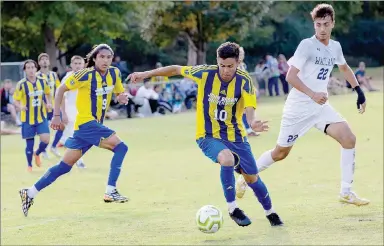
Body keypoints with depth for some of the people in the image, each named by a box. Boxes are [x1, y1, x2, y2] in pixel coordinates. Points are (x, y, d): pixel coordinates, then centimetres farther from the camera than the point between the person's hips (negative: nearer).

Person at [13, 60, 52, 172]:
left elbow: (47, 93, 15)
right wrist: (20, 106, -32)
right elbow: (15, 100, -10)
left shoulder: (43, 82, -4)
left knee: (45, 139, -10)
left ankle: (37, 154, 22)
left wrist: (48, 103, -3)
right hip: (27, 119, -2)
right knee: (30, 143, 2)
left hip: (41, 117, 2)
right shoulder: (21, 84, -14)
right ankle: (29, 166, 23)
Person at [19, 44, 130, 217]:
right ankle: (110, 192, -16)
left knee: (65, 165, 9)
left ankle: (30, 193, 15)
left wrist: (121, 97, -4)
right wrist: (56, 115, -11)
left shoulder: (114, 74, 5)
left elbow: (119, 92, 20)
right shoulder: (86, 74, -14)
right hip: (86, 123, -7)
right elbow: (61, 89, -8)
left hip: (95, 125, 7)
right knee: (120, 147, -17)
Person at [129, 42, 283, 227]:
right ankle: (232, 208, -17)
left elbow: (249, 109, -24)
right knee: (227, 158, -33)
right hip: (208, 136, -2)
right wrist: (147, 74, -4)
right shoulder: (205, 74, -15)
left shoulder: (244, 80, -14)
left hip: (235, 136, 2)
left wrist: (252, 122, -47)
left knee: (252, 178, 8)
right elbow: (176, 69, -1)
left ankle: (270, 213, 36)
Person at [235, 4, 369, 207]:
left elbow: (344, 68, 28)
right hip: (298, 108, -5)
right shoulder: (307, 45, -16)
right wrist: (312, 94, -35)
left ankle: (346, 192, -8)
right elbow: (290, 76, -24)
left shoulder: (335, 47, 5)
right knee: (280, 153, 5)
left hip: (321, 106, 5)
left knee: (349, 139, -14)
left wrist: (359, 91, 23)